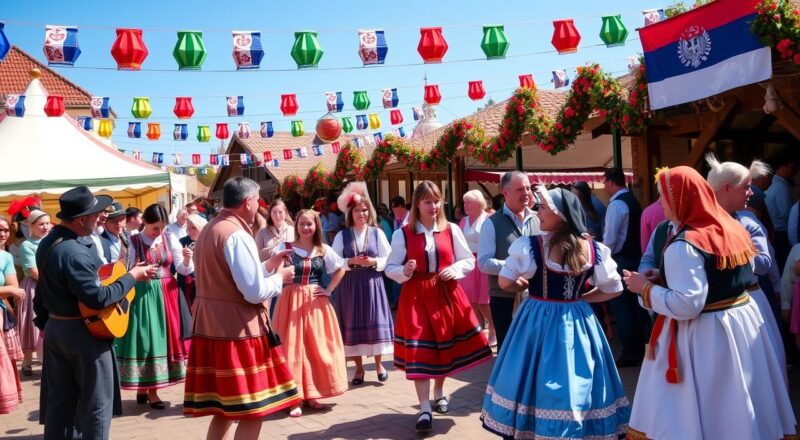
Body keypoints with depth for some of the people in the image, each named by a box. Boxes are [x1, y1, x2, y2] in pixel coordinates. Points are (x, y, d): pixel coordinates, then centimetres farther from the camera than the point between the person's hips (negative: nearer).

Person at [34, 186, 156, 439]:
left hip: (55, 328, 9)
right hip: (83, 332, -9)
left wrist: (44, 323, 25)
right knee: (97, 401, 4)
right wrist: (132, 276, -18)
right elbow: (98, 298, -27)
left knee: (58, 401, 14)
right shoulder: (74, 253, -25)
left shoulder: (47, 243, 6)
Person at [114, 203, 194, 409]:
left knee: (165, 337, 7)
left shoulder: (170, 239, 3)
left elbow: (183, 269, 3)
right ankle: (147, 389, 10)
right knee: (145, 340, -2)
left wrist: (186, 258, -17)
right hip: (143, 295, -4)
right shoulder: (133, 241, -5)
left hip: (167, 294, 4)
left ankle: (147, 388, 21)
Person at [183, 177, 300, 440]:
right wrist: (280, 277, -3)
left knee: (222, 408, 16)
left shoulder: (208, 230, 12)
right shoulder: (237, 234, -17)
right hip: (236, 328, -9)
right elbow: (254, 292, -20)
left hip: (209, 325, 10)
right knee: (252, 411, 0)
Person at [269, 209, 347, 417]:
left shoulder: (324, 250, 6)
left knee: (316, 345, 6)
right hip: (292, 302, -3)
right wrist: (275, 259, -31)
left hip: (315, 303, 3)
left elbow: (340, 269, 17)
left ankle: (311, 394, 19)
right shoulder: (285, 247, -2)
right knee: (293, 347, -1)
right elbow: (268, 269, -11)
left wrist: (329, 290, 6)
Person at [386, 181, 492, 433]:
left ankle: (439, 393, 37)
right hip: (416, 296, -2)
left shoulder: (451, 230, 2)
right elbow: (390, 268, 0)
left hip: (446, 294, 2)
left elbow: (469, 260, 8)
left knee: (445, 346, 13)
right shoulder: (402, 234, -2)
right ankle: (425, 410, 1)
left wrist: (455, 270, -12)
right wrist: (405, 272, -20)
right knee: (419, 350, -5)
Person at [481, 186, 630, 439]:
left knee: (530, 383, 10)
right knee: (577, 388, 12)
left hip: (538, 322, -2)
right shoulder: (594, 249, -3)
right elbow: (613, 289, 5)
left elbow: (505, 283, -8)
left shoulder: (529, 245, -14)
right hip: (577, 323, 3)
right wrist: (578, 298, 9)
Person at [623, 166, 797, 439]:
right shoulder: (731, 228, 6)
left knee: (687, 415, 3)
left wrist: (646, 288, -11)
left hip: (703, 333, -9)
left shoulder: (684, 245, -20)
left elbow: (686, 305, -25)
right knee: (736, 405, 19)